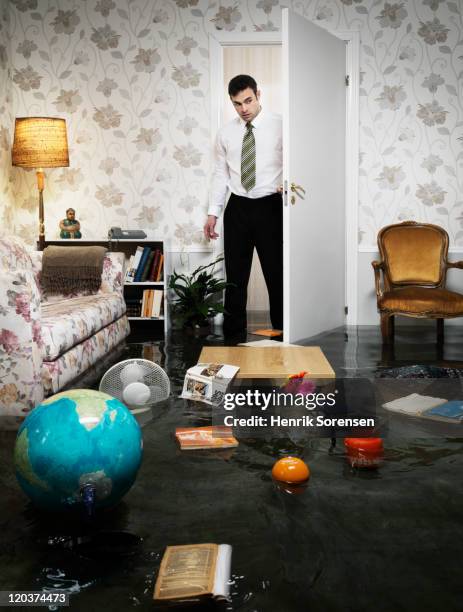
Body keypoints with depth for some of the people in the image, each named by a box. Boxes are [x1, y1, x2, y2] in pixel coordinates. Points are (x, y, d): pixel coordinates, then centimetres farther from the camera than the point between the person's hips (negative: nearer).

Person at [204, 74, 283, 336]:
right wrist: (213, 213, 6)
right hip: (238, 208, 3)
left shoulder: (279, 125, -3)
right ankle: (234, 333, 18)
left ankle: (281, 332, 11)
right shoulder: (226, 133, 8)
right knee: (236, 275, 8)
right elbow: (221, 174, 11)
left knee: (276, 273, 1)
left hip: (270, 207, -3)